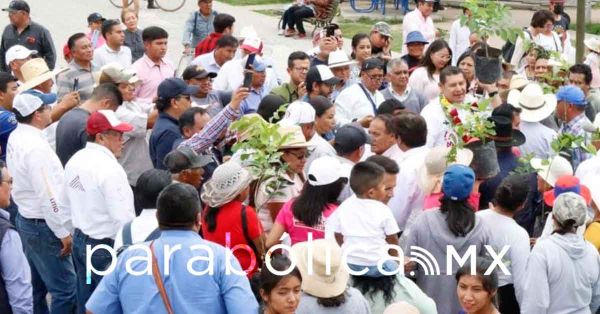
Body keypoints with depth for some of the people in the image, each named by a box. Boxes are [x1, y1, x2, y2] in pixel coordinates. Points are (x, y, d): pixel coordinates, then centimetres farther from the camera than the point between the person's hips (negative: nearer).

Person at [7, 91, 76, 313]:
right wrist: (63, 232, -18)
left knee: (36, 286, 18)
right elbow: (48, 195, -24)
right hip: (43, 226, -10)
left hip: (25, 218, 10)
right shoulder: (35, 146, -25)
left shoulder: (16, 137, 3)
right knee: (65, 290, -5)